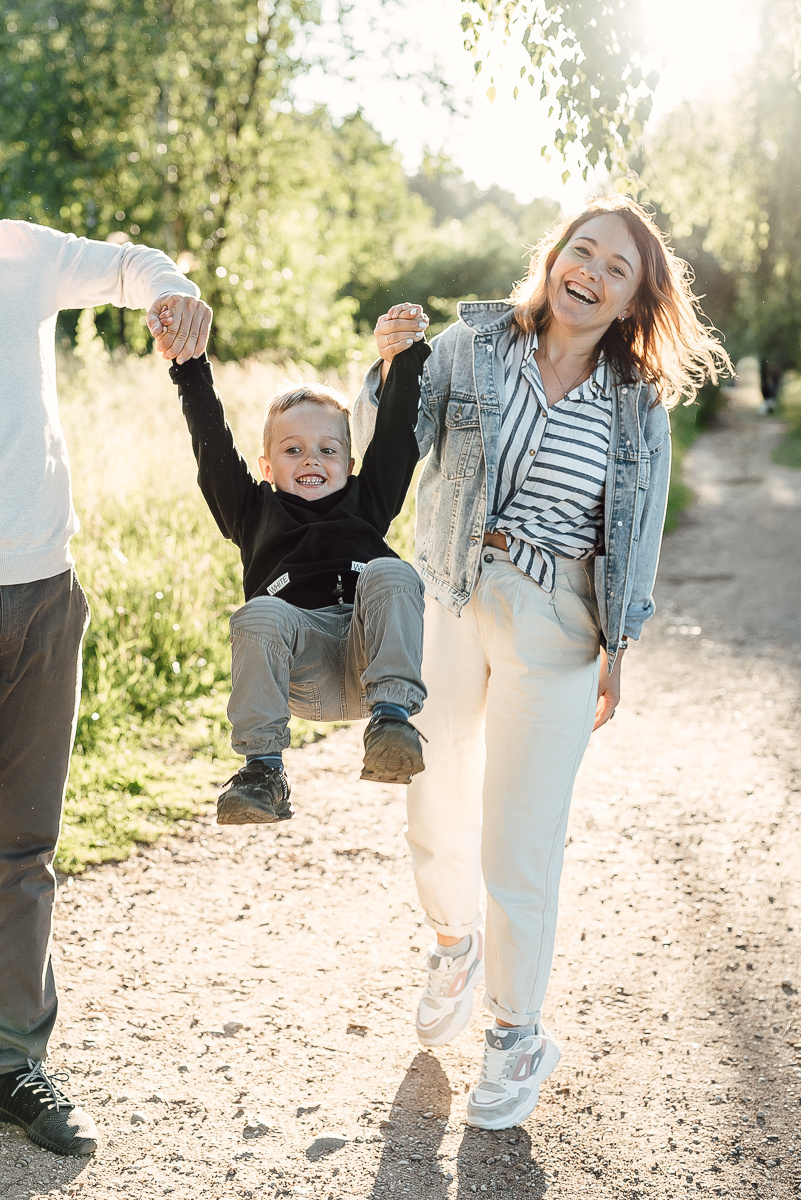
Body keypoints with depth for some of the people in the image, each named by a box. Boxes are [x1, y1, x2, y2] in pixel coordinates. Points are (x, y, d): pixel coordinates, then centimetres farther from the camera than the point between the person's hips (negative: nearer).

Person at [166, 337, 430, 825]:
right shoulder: (257, 512, 25)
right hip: (301, 671, 0)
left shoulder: (366, 504, 27)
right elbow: (214, 445, 17)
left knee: (389, 573, -24)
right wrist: (191, 367, 10)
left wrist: (406, 356, 7)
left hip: (367, 656, 1)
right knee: (260, 614, -30)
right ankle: (263, 767, -26)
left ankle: (392, 717, -34)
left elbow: (396, 432, 18)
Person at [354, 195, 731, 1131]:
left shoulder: (639, 403, -1)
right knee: (435, 809, 14)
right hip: (450, 603, 2)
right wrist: (387, 365, -24)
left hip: (556, 629, -1)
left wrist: (616, 647, 4)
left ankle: (518, 1034, 23)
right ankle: (454, 944, 46)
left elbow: (639, 535, 6)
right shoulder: (471, 346, -3)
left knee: (520, 839, 2)